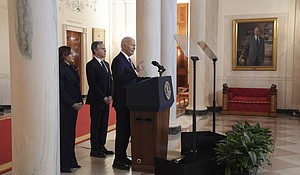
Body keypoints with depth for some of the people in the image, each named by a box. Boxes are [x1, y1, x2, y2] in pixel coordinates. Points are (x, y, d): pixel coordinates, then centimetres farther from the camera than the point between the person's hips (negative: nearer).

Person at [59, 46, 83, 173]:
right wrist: (73, 103, -15)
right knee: (64, 135, -2)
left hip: (74, 106, 8)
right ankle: (63, 165, 6)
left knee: (71, 134, 12)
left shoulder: (72, 68, 14)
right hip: (64, 107, -8)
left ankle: (71, 162, 21)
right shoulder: (60, 69, -12)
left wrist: (80, 101, 5)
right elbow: (61, 90, -16)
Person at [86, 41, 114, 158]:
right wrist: (103, 98, -15)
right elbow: (93, 84, -15)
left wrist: (110, 96, 2)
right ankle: (94, 149, 10)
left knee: (104, 124, 11)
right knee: (95, 125, 1)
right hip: (96, 101, -7)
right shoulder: (91, 65, -10)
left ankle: (101, 146, 22)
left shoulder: (106, 64, 15)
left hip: (106, 100, 7)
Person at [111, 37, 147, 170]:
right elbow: (120, 80, -25)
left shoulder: (128, 60, 17)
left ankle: (123, 156, 26)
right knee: (122, 130, -4)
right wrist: (135, 71, -28)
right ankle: (118, 161, 5)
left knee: (127, 130, 15)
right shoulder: (118, 60, -14)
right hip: (122, 102, -10)